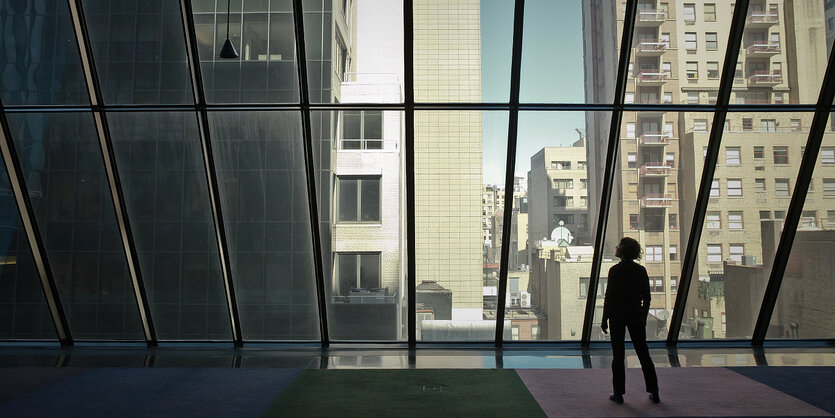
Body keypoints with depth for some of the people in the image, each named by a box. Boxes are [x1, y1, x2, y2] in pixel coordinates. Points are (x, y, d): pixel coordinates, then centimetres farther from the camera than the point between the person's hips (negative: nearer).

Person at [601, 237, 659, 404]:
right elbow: (646, 297, 6)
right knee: (643, 353, 12)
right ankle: (654, 392, 15)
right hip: (636, 315, 4)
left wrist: (605, 319, -5)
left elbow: (609, 296, -12)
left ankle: (619, 393, 7)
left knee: (618, 354, 4)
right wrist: (643, 318, 15)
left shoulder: (615, 270, -11)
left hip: (617, 315, -4)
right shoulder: (641, 270, 2)